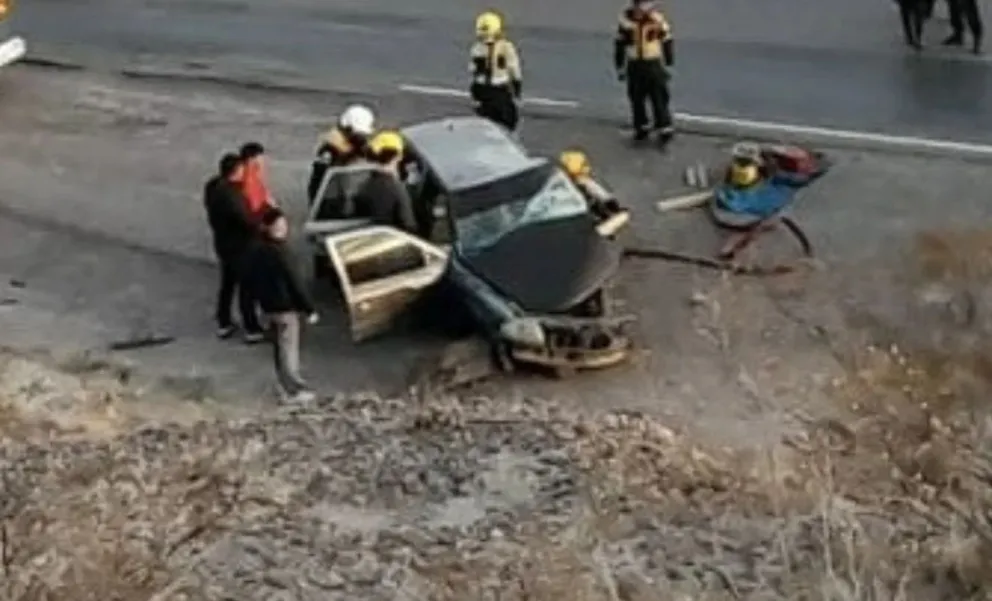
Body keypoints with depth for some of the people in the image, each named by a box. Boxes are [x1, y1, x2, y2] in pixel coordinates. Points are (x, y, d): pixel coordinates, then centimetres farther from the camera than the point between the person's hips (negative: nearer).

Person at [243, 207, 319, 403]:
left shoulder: (255, 248, 0)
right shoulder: (280, 252, -25)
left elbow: (252, 277, 10)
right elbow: (295, 282, -20)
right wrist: (309, 309, -13)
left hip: (268, 304, 8)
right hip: (285, 305, -8)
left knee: (279, 345, 20)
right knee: (289, 348, 1)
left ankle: (284, 384, 31)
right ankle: (294, 390, 7)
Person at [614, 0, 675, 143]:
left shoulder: (656, 18, -7)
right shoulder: (627, 19, -2)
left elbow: (667, 42, 2)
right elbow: (619, 44, 7)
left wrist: (668, 64, 2)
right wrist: (619, 66, 8)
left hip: (653, 64, -2)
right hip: (634, 65, 2)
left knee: (659, 98, -3)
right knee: (636, 99, 9)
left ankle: (665, 128, 4)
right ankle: (641, 127, 24)